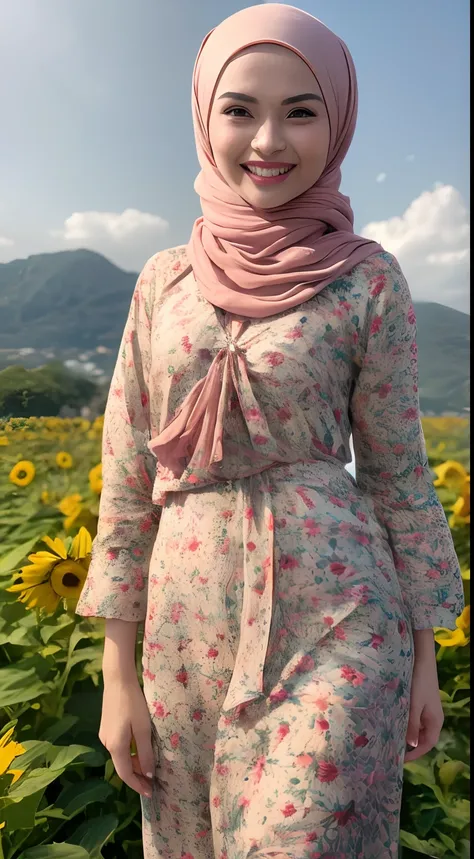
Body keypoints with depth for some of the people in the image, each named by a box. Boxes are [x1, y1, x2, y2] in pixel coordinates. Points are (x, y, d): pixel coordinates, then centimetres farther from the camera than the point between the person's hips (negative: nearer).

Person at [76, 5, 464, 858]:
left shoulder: (368, 278, -4)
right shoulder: (164, 280, 3)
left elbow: (398, 473, 1)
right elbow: (128, 478, 3)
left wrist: (424, 657, 4)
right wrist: (117, 671, 3)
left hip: (334, 624, -2)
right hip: (188, 624, 3)